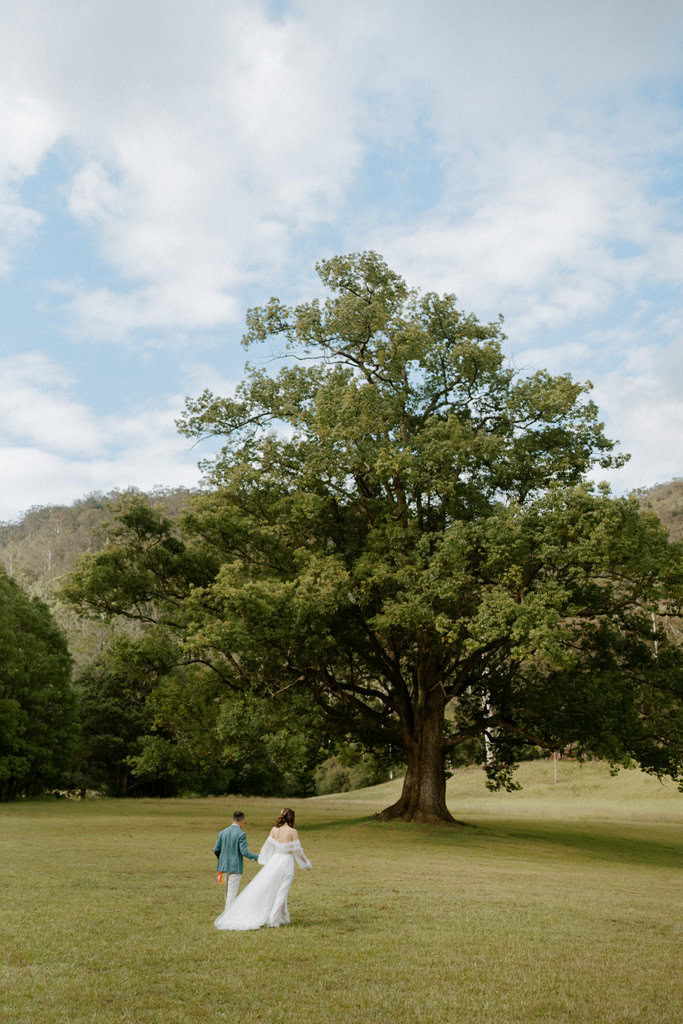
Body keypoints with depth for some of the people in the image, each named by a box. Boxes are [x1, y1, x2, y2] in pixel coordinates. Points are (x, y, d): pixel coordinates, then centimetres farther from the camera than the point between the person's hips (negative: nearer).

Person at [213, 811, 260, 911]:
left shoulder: (223, 832, 6)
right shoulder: (241, 834, -13)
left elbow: (216, 850, 8)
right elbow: (244, 852, -18)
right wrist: (259, 857, -10)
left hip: (224, 865, 6)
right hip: (235, 867, -6)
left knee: (228, 891, 20)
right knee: (232, 892, -2)